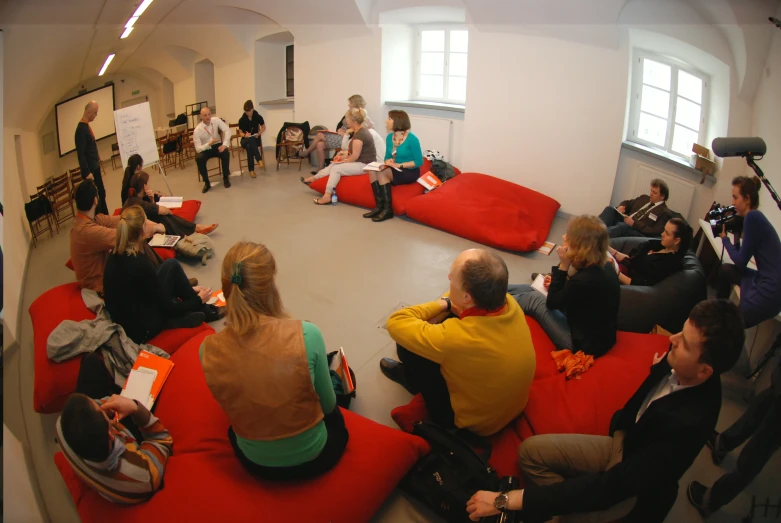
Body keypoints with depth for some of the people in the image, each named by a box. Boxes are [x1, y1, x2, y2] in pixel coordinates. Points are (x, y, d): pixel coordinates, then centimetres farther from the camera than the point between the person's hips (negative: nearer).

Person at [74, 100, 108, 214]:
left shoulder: (87, 125, 8)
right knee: (95, 197, -1)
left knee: (101, 194, 18)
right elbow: (80, 153, -23)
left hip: (95, 168, 10)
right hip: (90, 170, -10)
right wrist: (86, 172, -25)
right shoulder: (81, 129, -19)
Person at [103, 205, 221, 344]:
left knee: (171, 265, 8)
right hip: (141, 330, -8)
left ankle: (202, 310, 18)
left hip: (123, 323, 8)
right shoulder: (140, 264, -27)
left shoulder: (116, 256, -2)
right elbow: (168, 308, -16)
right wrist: (199, 300, -1)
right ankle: (203, 310, 23)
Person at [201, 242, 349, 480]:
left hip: (256, 463, 2)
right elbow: (327, 405, -12)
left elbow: (233, 406, -1)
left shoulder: (209, 350, -23)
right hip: (312, 458, -2)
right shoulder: (307, 336, -31)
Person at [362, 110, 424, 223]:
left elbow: (419, 162, -15)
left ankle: (388, 209, -21)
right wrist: (388, 161, -11)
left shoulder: (412, 139, -16)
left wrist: (399, 165, -23)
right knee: (372, 171, -20)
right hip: (395, 170, 7)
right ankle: (379, 206, -18)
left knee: (382, 173, -29)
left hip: (410, 172, -6)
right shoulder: (390, 137, 3)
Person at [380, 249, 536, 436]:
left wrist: (443, 305, -16)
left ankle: (414, 381, 31)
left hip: (475, 422, -6)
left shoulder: (455, 337, -42)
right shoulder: (509, 303, -21)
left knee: (406, 343, -6)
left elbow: (395, 323, -24)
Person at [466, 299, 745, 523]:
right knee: (530, 450, -3)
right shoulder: (683, 367, -20)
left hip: (637, 489, -6)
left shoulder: (687, 423, -39)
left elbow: (611, 486, -37)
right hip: (625, 441, 6)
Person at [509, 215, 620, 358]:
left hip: (584, 344, -8)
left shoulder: (584, 280, -32)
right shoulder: (605, 266, -5)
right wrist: (556, 283, 1)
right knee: (533, 290, 12)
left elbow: (551, 303, -15)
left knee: (534, 299, -2)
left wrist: (563, 266, -20)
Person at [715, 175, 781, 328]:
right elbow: (742, 258, 17)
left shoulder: (753, 217, -17)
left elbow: (741, 262, -12)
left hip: (769, 293, -10)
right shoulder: (755, 217, 10)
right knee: (725, 270, 21)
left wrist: (724, 238, 0)